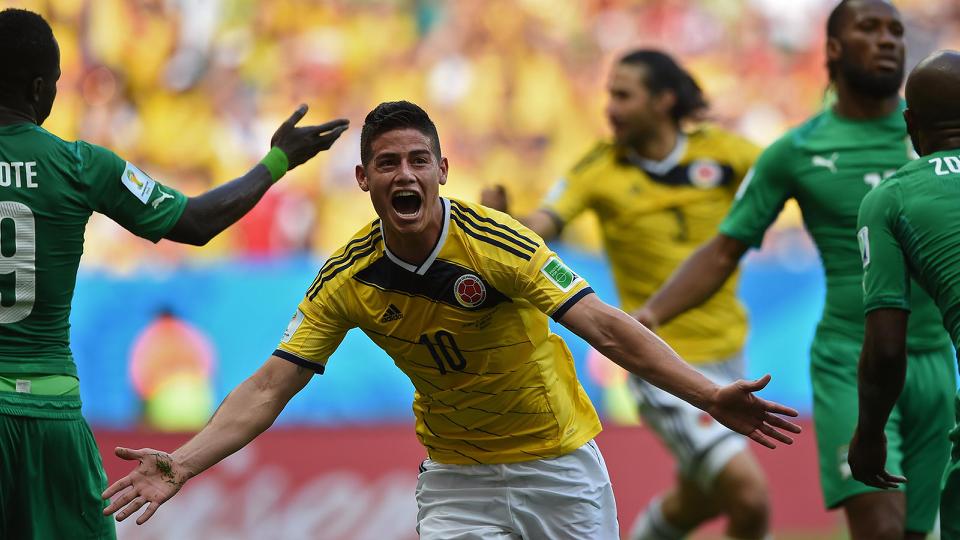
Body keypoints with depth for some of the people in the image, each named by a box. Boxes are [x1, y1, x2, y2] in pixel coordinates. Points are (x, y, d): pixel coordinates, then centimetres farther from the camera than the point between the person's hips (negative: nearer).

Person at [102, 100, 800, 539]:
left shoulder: (495, 242, -21)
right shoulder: (347, 279, -11)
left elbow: (607, 328, -25)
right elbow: (271, 386, -10)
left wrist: (711, 397, -36)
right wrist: (183, 464, -23)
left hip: (558, 461, -2)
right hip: (455, 475, 2)